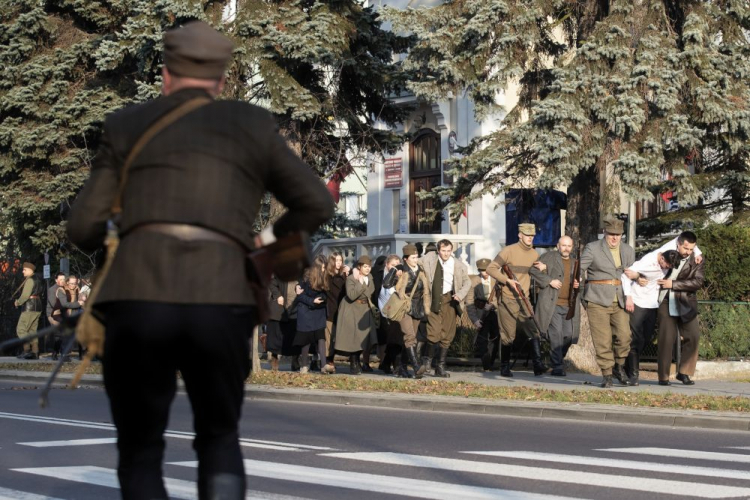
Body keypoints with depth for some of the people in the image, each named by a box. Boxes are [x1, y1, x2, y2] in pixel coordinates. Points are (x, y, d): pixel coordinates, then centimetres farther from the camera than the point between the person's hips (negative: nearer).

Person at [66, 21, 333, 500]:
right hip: (220, 306, 1)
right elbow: (317, 204, 15)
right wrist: (268, 241, 34)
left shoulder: (127, 125, 16)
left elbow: (84, 229, 15)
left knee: (141, 453, 16)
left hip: (137, 302, 0)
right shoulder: (253, 124, 17)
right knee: (219, 438, 23)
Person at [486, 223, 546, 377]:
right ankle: (504, 368, 15)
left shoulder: (534, 254, 8)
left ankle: (538, 366, -13)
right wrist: (508, 280, -18)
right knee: (508, 336, 2)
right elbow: (491, 268, -9)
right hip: (508, 300, -4)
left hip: (524, 300, 5)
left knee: (534, 332, -9)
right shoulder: (509, 251, -9)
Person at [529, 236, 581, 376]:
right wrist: (549, 280, -14)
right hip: (552, 304, -6)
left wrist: (577, 285, 7)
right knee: (556, 334, -11)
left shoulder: (574, 263, 20)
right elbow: (533, 270, -5)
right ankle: (557, 366, -6)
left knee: (568, 335, 1)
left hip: (569, 306, 6)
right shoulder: (549, 257, 2)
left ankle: (558, 359, 24)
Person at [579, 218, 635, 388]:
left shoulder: (628, 251, 14)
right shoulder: (592, 248, 0)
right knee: (603, 340, -5)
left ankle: (619, 367, 16)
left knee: (624, 336, -7)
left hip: (620, 302, 3)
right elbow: (579, 269, -2)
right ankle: (606, 375, 4)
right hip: (598, 301, -3)